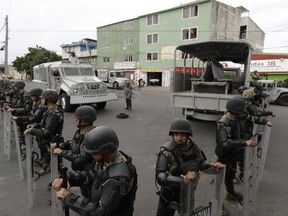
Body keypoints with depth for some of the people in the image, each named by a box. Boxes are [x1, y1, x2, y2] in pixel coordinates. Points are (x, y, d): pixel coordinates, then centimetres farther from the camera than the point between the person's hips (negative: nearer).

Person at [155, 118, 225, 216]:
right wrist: (183, 179, -44)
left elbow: (202, 162, 6)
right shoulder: (166, 152, -25)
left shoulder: (193, 147, -11)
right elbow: (160, 177, -33)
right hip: (170, 197, -4)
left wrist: (212, 165, -14)